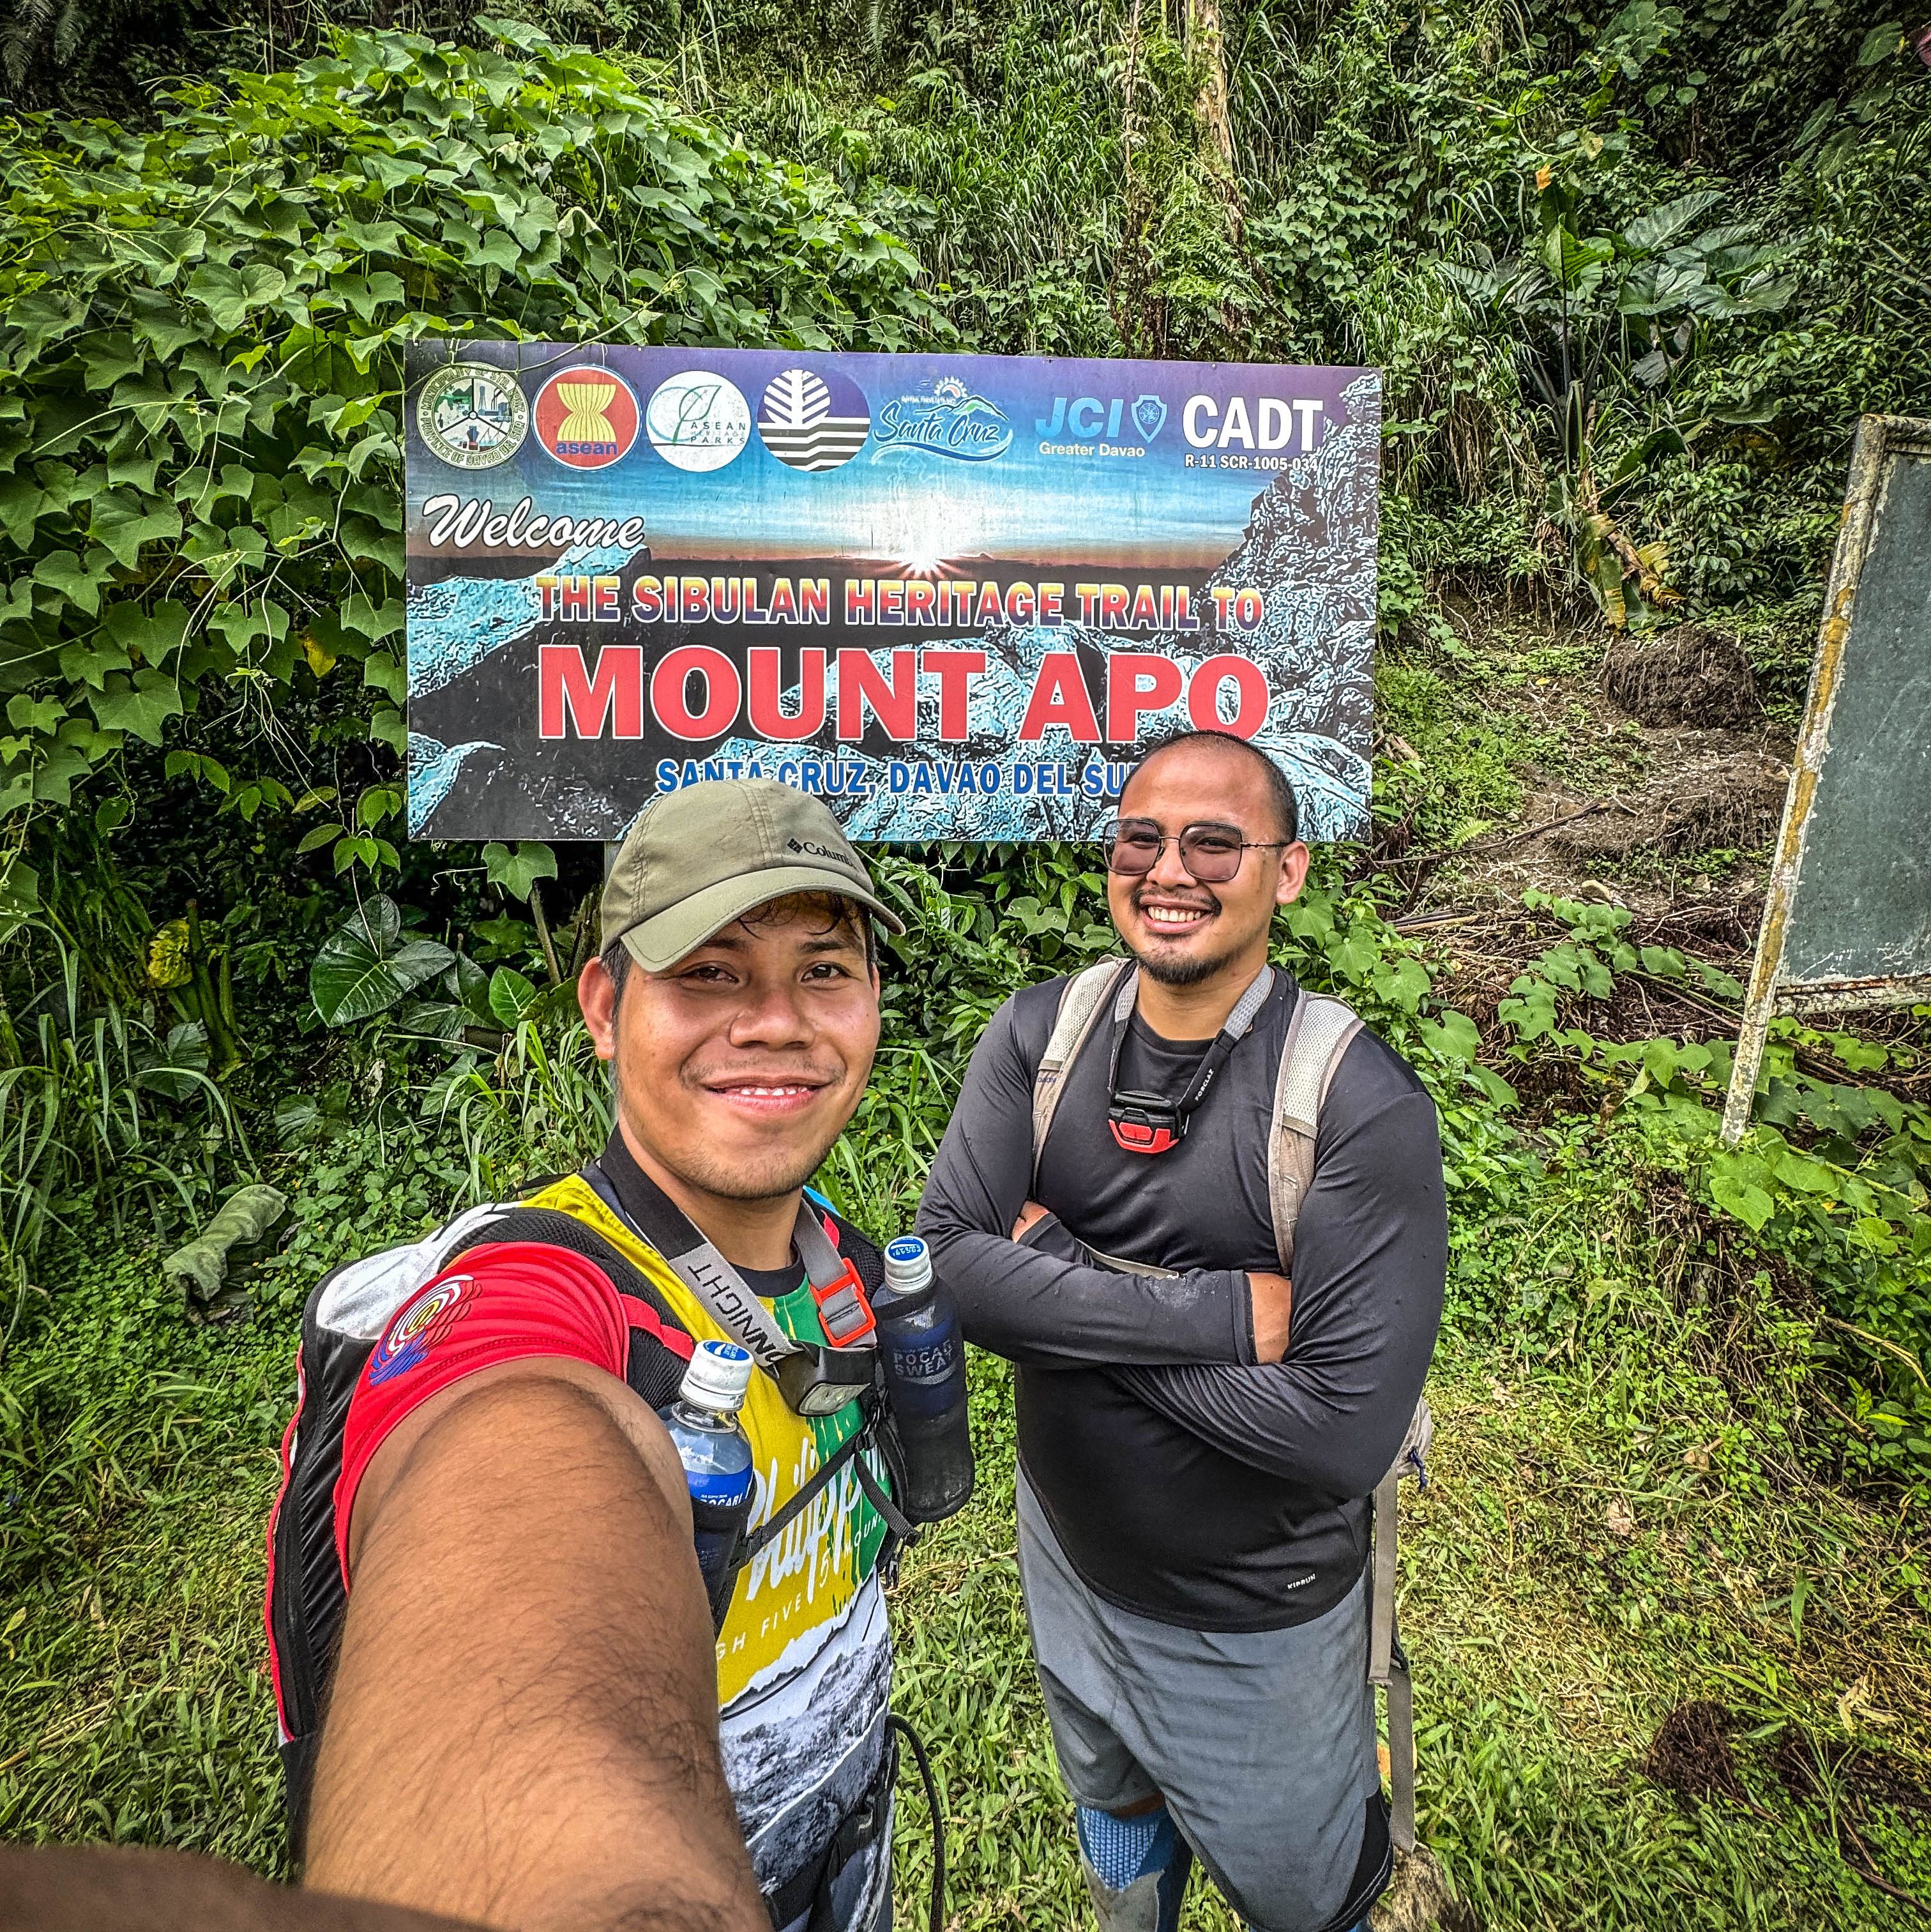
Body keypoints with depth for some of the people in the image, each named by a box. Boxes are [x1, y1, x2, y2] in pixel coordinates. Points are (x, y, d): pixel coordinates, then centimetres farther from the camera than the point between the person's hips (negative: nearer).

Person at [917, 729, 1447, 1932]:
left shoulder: (1364, 1104, -26)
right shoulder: (1038, 1038, -13)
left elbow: (1346, 1431, -30)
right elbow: (950, 1264, -23)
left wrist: (1062, 1292, -25)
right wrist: (1224, 1311, -31)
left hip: (1256, 1623, -3)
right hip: (1068, 1560, 4)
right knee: (1111, 1797, 33)